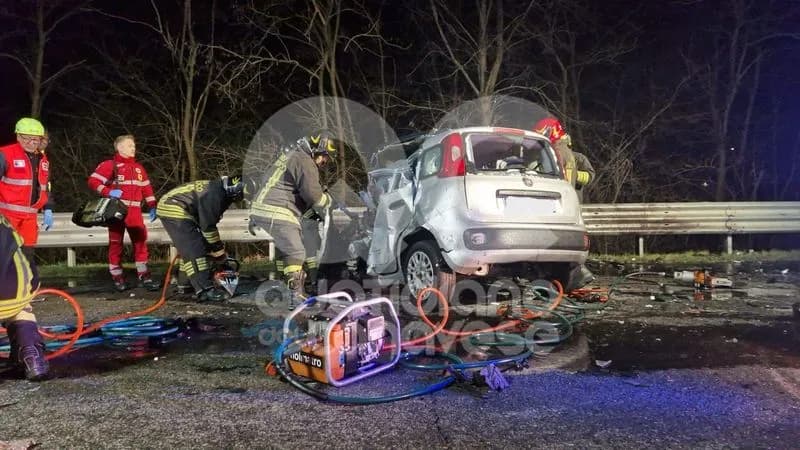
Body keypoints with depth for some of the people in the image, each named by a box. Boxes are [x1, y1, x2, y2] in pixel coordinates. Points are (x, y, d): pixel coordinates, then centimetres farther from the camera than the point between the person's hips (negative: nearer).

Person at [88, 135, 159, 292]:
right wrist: (108, 192, -21)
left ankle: (143, 276, 3)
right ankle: (117, 277, 9)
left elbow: (146, 188, 19)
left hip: (134, 211, 5)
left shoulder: (138, 168, 17)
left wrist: (152, 207, 12)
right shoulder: (109, 165, -1)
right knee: (116, 243, 2)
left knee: (140, 240, -1)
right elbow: (93, 181, -7)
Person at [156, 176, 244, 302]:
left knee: (189, 248, 18)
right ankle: (205, 290, -20)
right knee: (194, 250, -16)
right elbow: (208, 226, -17)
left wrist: (218, 246, 19)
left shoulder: (220, 193, 11)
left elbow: (208, 222, 20)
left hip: (171, 208, 11)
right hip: (174, 210, -11)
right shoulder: (213, 194, -20)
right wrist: (219, 251, -8)